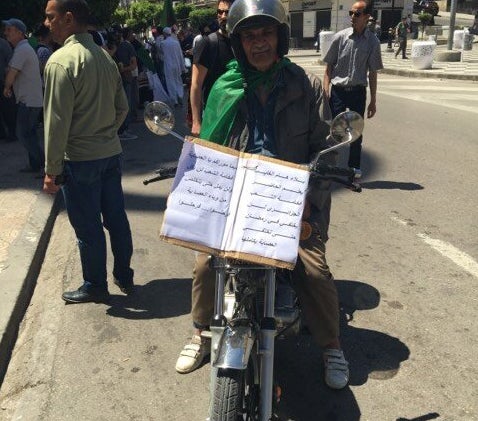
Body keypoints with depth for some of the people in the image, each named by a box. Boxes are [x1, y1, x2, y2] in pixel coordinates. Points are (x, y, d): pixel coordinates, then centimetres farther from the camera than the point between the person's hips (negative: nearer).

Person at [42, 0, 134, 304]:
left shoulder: (61, 60, -17)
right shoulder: (105, 56, 6)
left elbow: (57, 122, -18)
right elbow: (122, 107, 12)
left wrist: (52, 170, -11)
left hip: (80, 160, -7)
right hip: (111, 154, 7)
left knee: (88, 228, 7)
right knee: (116, 218, 16)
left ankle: (95, 287, 22)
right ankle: (125, 277, 31)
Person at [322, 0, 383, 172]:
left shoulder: (373, 42, 1)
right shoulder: (340, 37, -1)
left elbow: (372, 73, 4)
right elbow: (329, 66, 3)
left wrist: (373, 101, 4)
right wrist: (326, 90, -7)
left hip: (358, 92, 1)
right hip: (338, 91, -1)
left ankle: (354, 168, 21)